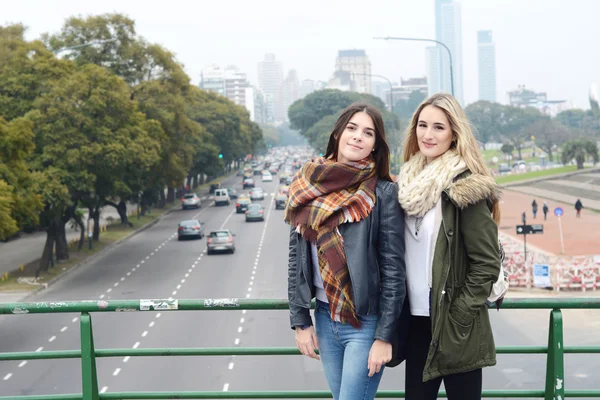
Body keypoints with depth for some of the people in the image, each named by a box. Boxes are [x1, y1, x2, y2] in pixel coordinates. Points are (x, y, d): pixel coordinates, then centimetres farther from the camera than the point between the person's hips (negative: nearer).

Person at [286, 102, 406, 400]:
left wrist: (384, 336, -13)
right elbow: (296, 258, 8)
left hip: (366, 322, -5)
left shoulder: (382, 193, -9)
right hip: (324, 318, 5)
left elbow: (393, 270, -10)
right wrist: (300, 321, 5)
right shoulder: (308, 187, 4)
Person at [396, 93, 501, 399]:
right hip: (416, 320, 7)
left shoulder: (466, 187, -12)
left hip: (454, 326, -6)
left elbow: (487, 262, -14)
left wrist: (459, 317, -14)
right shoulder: (410, 182, 9)